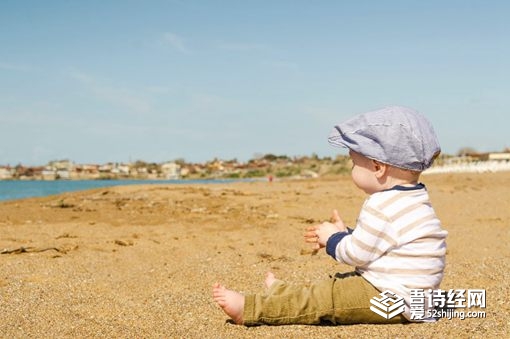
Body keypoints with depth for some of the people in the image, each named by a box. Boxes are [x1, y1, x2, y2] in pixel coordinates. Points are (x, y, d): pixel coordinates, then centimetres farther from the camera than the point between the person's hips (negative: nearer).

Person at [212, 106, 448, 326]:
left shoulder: (383, 207, -21)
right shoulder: (408, 200, 13)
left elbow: (356, 254, -16)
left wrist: (333, 239, 2)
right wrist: (343, 234, 21)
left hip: (391, 299, -11)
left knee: (325, 298, -9)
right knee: (335, 285, 20)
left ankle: (249, 310, -6)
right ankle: (280, 294, 33)